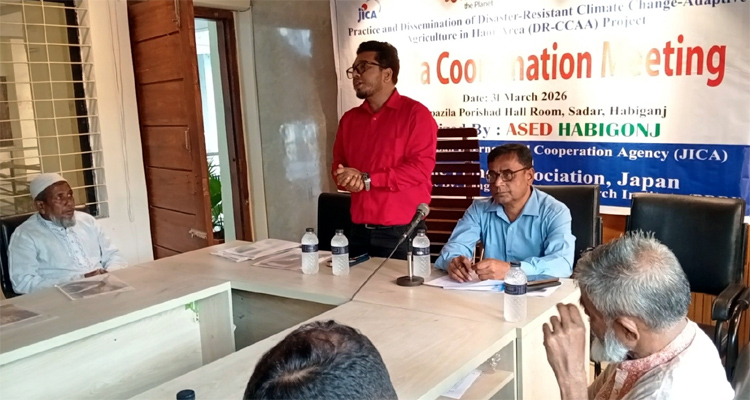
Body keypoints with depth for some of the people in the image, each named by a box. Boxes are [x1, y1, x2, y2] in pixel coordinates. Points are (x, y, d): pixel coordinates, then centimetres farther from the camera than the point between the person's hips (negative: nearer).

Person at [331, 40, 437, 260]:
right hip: (359, 230, 5)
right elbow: (338, 164, 16)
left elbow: (421, 168, -14)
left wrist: (366, 179, -15)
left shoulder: (415, 113, -6)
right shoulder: (349, 118, 13)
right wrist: (348, 180, -8)